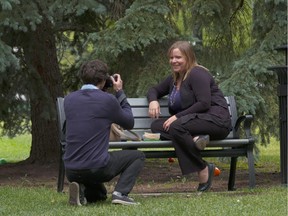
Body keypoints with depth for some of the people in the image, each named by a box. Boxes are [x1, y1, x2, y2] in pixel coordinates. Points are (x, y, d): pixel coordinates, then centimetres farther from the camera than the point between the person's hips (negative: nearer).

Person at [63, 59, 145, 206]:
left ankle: (82, 191, 1)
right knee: (138, 156, 18)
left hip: (71, 171, 6)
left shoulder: (68, 100, 6)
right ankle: (120, 193, -3)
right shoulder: (108, 100, -8)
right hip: (97, 168, -6)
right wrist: (120, 92, 16)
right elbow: (129, 123, 9)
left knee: (99, 195, 34)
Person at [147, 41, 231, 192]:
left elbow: (204, 104, -17)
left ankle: (203, 169, -29)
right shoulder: (174, 78, 20)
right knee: (156, 125, -12)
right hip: (195, 121, 9)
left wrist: (177, 117, -19)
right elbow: (154, 90, 34)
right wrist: (153, 100, 8)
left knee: (176, 127, -35)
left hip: (215, 120, -9)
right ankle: (194, 139, -32)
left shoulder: (197, 74, -7)